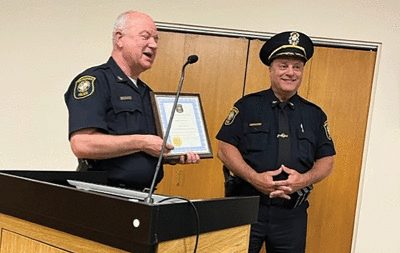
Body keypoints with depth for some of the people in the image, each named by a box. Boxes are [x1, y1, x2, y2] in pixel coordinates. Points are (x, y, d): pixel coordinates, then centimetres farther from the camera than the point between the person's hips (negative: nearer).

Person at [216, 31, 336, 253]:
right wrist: (254, 178, -16)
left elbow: (327, 161, 10)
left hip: (292, 214, 3)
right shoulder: (248, 106, 3)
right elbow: (225, 149, -3)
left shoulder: (315, 115, 11)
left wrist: (304, 180, -10)